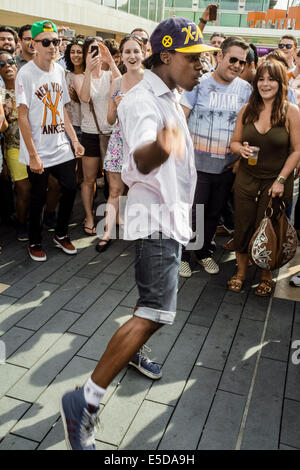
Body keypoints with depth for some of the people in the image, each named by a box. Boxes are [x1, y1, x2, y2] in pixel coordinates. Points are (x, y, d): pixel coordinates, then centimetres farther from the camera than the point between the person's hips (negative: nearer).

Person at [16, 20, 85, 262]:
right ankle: (35, 242, 26)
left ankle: (61, 234, 29)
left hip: (61, 148, 6)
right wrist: (33, 155, -17)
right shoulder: (26, 74, -11)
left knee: (71, 188, 8)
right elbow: (23, 117, -14)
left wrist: (74, 140, 8)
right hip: (38, 152, -5)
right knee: (39, 198, 5)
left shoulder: (59, 70, 8)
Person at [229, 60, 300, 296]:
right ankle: (241, 272, 30)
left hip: (275, 182, -3)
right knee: (242, 227, 9)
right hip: (246, 179, 3)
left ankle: (266, 276, 29)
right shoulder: (247, 110, 3)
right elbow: (234, 142, 11)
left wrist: (281, 180, -13)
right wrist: (241, 149, -12)